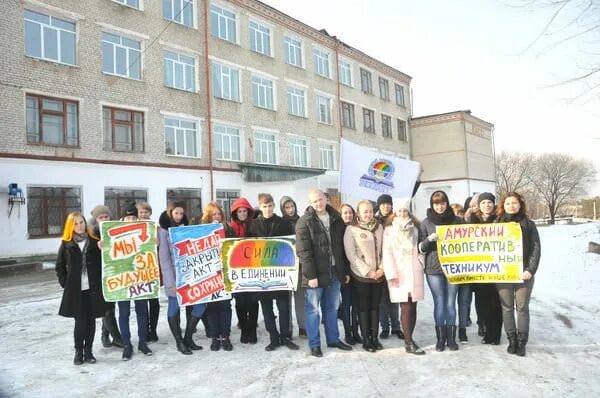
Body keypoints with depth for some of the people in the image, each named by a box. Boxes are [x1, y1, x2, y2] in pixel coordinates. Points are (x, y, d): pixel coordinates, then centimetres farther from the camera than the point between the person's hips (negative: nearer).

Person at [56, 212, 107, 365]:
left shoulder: (94, 241, 3)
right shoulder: (66, 244, 3)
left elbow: (102, 262, 4)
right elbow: (59, 266, 8)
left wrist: (101, 281, -4)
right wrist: (65, 284, 0)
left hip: (93, 288, 1)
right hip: (75, 289, -1)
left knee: (91, 321, 8)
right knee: (80, 322, 2)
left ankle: (88, 352, 20)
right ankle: (78, 352, 18)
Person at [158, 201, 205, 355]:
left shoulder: (185, 228, 13)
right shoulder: (163, 230, -2)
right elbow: (164, 257, -8)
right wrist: (171, 281, -14)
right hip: (174, 274, -5)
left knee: (200, 304, 0)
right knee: (174, 307, 3)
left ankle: (188, 338, 15)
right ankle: (179, 342, 17)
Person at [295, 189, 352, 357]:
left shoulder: (336, 219, 7)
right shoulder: (304, 222, -10)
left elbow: (342, 247, 11)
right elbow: (303, 251, -14)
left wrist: (345, 271, 9)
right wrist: (310, 275, -18)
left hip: (334, 272, 5)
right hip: (315, 273, -5)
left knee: (332, 308, 17)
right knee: (313, 309, 5)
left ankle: (333, 339, 31)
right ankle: (314, 344, 17)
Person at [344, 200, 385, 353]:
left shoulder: (379, 227, 7)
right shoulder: (351, 229, -6)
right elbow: (351, 254, -10)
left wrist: (382, 268, -5)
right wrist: (368, 271, -13)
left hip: (378, 275, 4)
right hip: (361, 275, -4)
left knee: (375, 306, 10)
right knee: (363, 307, 5)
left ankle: (374, 337, 20)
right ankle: (366, 339, 14)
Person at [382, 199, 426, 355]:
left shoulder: (415, 228, 14)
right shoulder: (389, 230, 4)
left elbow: (419, 248, 18)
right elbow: (387, 254, -3)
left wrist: (422, 264, 3)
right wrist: (392, 274, -11)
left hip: (414, 272, 4)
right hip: (399, 273, -3)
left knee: (412, 307, 4)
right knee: (406, 307, -8)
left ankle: (408, 339, 13)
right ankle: (409, 343, -5)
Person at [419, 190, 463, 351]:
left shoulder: (456, 220, 5)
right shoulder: (426, 222, 3)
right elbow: (421, 248, 3)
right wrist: (429, 239, -16)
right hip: (433, 268, -1)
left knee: (451, 303, 5)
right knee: (439, 303, 3)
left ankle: (451, 338, 16)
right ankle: (440, 338, 13)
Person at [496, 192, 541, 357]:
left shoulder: (529, 224, 4)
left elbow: (536, 248, 0)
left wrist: (531, 269, -10)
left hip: (523, 273, -1)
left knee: (522, 307, 2)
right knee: (507, 307, 5)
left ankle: (522, 342, 11)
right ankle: (512, 340, 16)